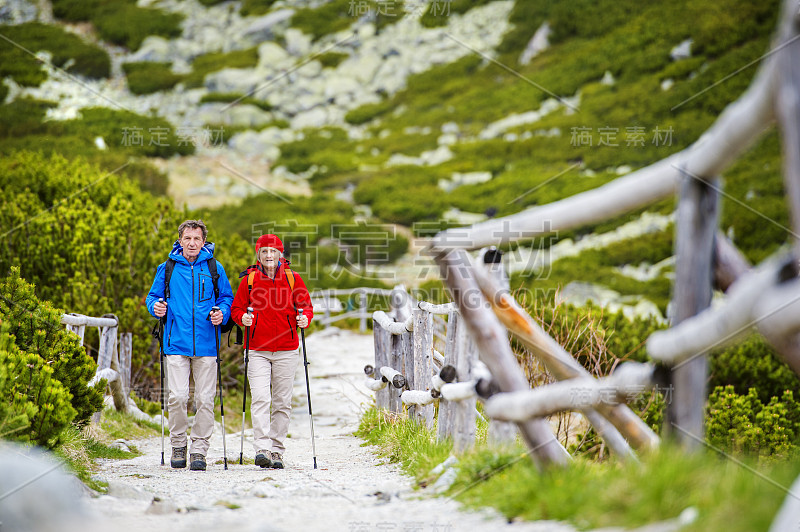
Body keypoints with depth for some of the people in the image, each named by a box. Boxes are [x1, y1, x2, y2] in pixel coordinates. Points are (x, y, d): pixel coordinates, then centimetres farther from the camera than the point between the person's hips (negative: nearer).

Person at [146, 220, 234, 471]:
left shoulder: (214, 268, 7)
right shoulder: (168, 268, 8)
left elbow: (227, 298, 13)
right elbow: (153, 296, 16)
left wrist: (222, 313, -7)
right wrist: (156, 306, -6)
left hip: (206, 344, 0)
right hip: (176, 343, 0)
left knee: (205, 399, -1)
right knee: (178, 396, -9)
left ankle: (199, 450, 9)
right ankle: (178, 445, 10)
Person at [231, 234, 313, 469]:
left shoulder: (293, 278, 4)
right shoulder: (249, 279, 4)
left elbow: (306, 306, 9)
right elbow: (236, 308, 9)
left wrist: (305, 318, -12)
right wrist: (242, 317, -13)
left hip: (286, 351, 1)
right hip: (258, 350, -1)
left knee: (282, 402, 4)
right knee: (260, 399, -14)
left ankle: (277, 451, 12)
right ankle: (262, 449, -18)